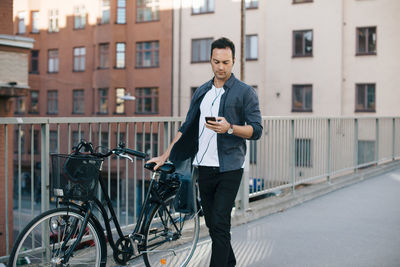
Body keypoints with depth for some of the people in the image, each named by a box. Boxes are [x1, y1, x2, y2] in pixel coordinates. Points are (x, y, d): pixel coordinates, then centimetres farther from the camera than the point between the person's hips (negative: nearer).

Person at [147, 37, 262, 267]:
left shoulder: (245, 92, -1)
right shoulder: (202, 92, 15)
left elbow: (256, 130, -6)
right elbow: (187, 127, 18)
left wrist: (229, 128, -24)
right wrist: (165, 157, 13)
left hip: (229, 168, -5)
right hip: (204, 166, 5)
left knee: (220, 224, -10)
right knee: (212, 223, 12)